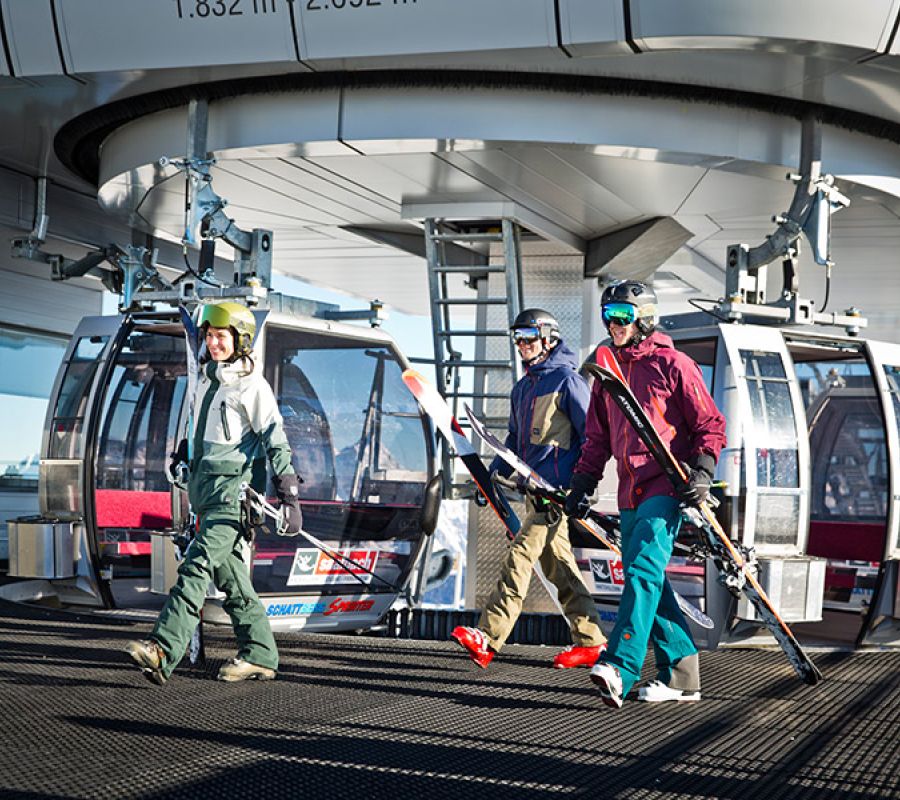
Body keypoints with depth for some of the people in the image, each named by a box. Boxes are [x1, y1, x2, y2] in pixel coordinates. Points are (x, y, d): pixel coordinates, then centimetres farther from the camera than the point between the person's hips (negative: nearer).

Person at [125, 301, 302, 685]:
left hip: (231, 488, -8)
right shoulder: (205, 375, 15)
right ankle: (260, 656, 14)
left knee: (198, 565, -19)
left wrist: (289, 496, -14)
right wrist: (182, 453, 36)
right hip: (203, 484, 8)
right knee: (229, 574, 8)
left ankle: (163, 650, -29)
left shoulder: (252, 385, -7)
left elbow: (275, 441, -9)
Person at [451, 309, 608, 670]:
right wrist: (494, 473, 15)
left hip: (558, 488, -9)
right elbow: (516, 439, 27)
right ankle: (590, 640, 15)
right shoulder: (522, 388, 20)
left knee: (520, 557, -15)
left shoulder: (567, 380, -6)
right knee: (559, 567, 9)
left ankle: (488, 638, -19)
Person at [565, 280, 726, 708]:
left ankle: (620, 669, -28)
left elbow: (711, 425, -2)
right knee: (644, 579, 5)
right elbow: (597, 437, 23)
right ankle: (681, 673, 11)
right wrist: (582, 484, 12)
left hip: (667, 486, -7)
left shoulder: (672, 365, -2)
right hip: (630, 491, 7)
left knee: (643, 569, -19)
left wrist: (702, 471, -15)